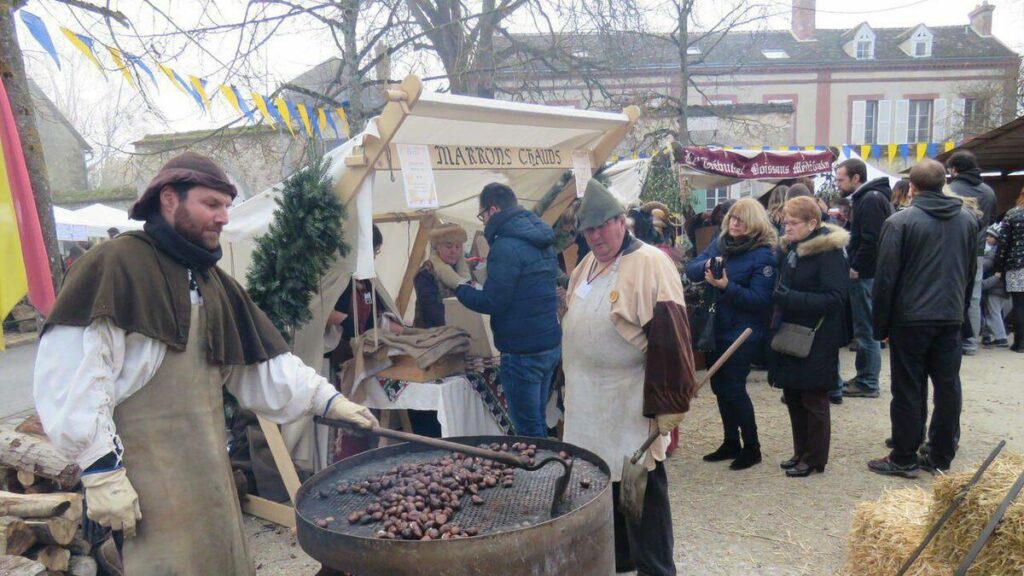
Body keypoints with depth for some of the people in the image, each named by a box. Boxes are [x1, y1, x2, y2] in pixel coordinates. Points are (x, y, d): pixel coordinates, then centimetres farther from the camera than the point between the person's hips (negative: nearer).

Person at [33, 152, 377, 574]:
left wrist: (325, 398, 5)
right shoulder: (115, 266, -10)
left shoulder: (212, 282, 15)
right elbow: (71, 377, -18)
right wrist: (101, 468, -20)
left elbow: (261, 363, 14)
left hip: (209, 468, 8)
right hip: (147, 474, -8)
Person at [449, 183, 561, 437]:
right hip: (551, 344, 9)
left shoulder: (506, 247, -17)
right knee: (538, 421, 19)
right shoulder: (540, 240, 11)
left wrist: (458, 287, -2)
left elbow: (492, 303, -17)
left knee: (528, 429, 1)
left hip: (523, 351, -9)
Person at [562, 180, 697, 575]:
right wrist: (571, 387, 21)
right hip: (589, 402, 8)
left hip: (631, 407, -8)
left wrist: (668, 412, -21)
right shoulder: (588, 265, 10)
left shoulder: (650, 264, -16)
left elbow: (670, 345, -20)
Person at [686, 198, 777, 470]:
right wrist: (706, 265, -21)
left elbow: (759, 299, -18)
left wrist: (727, 287, -29)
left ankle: (751, 448, 15)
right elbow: (691, 269, 0)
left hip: (743, 333, -7)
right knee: (720, 386, 13)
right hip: (716, 328, 7)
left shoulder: (763, 255, -13)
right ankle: (731, 443, 29)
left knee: (733, 388, -3)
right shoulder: (719, 244, 6)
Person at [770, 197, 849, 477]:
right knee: (792, 395, 14)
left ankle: (814, 458, 19)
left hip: (817, 339, -7)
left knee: (813, 400, 5)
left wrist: (792, 299, -26)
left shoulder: (829, 252, -14)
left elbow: (835, 297, -20)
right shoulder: (788, 249, 9)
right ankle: (801, 452, 29)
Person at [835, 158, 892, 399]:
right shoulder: (863, 198, 17)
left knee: (867, 330, -3)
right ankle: (863, 377, 23)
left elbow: (872, 240, -23)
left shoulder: (871, 199, -15)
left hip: (866, 275, -10)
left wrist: (855, 268, -17)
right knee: (865, 328, 15)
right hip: (863, 273, 10)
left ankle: (868, 383, 4)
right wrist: (853, 266, 11)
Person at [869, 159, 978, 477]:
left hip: (910, 319, -5)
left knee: (909, 389, 2)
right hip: (951, 318, 5)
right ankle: (941, 457, 19)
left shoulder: (901, 221, -10)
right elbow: (970, 270, 15)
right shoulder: (968, 219, 7)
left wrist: (880, 324, -4)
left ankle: (904, 458, 9)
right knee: (948, 386, 10)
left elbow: (886, 277, -11)